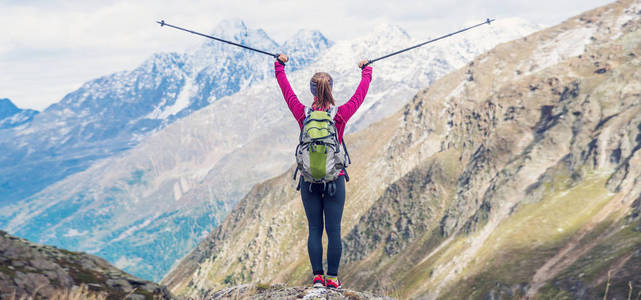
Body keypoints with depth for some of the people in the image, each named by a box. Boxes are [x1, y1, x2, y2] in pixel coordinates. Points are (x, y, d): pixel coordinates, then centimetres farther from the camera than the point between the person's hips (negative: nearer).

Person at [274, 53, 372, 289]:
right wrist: (366, 70, 24)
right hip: (334, 179, -1)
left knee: (314, 229, 7)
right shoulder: (340, 115, -8)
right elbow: (360, 94, 7)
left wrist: (279, 66, 24)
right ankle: (332, 278, 6)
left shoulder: (303, 114, -6)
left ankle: (317, 277, 7)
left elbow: (286, 90, 9)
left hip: (309, 180, 1)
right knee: (334, 230, 3)